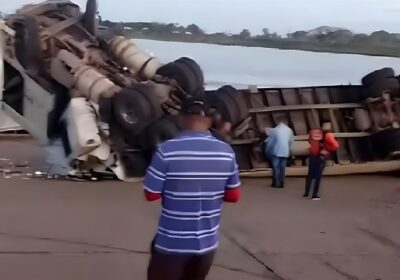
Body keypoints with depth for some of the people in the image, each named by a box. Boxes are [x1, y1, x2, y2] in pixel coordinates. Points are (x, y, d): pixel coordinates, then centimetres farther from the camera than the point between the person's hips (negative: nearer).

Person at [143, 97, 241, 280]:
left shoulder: (167, 150, -17)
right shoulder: (226, 152, -5)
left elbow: (151, 195, -10)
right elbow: (233, 196, 3)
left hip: (172, 243, -4)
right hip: (207, 242, 4)